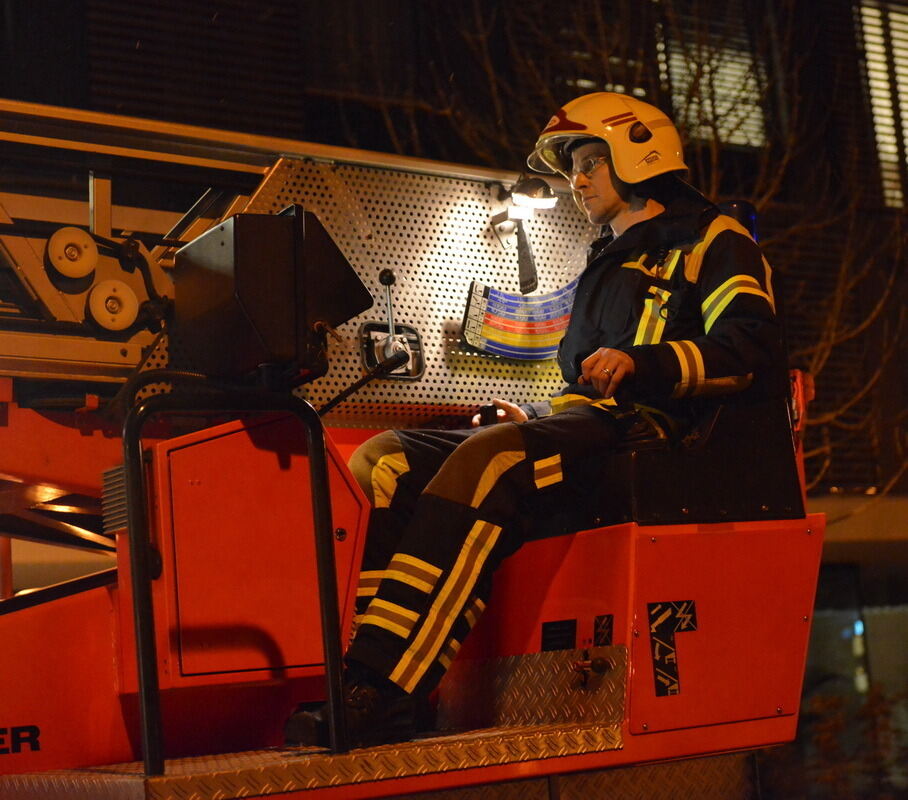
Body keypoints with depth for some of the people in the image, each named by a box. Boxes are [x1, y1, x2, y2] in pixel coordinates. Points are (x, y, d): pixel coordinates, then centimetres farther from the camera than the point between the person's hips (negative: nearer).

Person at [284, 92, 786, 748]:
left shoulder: (710, 240, 9)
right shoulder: (607, 265, 35)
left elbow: (753, 349, -9)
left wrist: (642, 362, -24)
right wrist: (535, 417, 18)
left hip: (644, 426, -9)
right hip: (575, 425, 9)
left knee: (489, 459, -37)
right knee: (384, 460, -12)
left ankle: (379, 696, -44)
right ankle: (349, 671, -28)